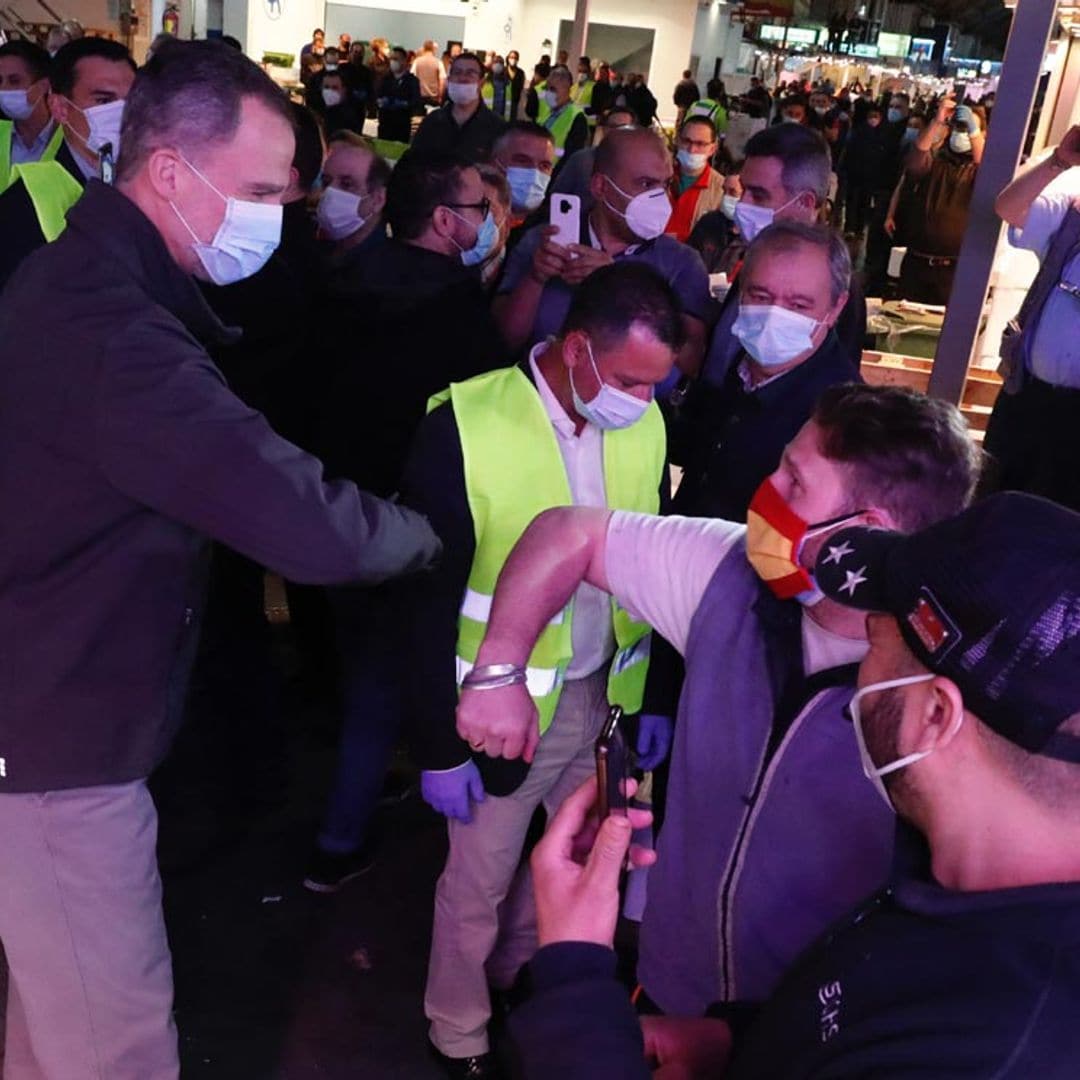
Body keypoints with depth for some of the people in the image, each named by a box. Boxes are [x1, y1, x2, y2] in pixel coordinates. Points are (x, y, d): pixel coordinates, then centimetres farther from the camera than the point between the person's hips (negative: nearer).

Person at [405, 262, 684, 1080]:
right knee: (478, 884, 15)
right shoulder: (465, 426, -22)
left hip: (604, 695, 5)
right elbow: (429, 602, -15)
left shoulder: (644, 423, -6)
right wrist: (441, 744, -11)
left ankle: (523, 982, 51)